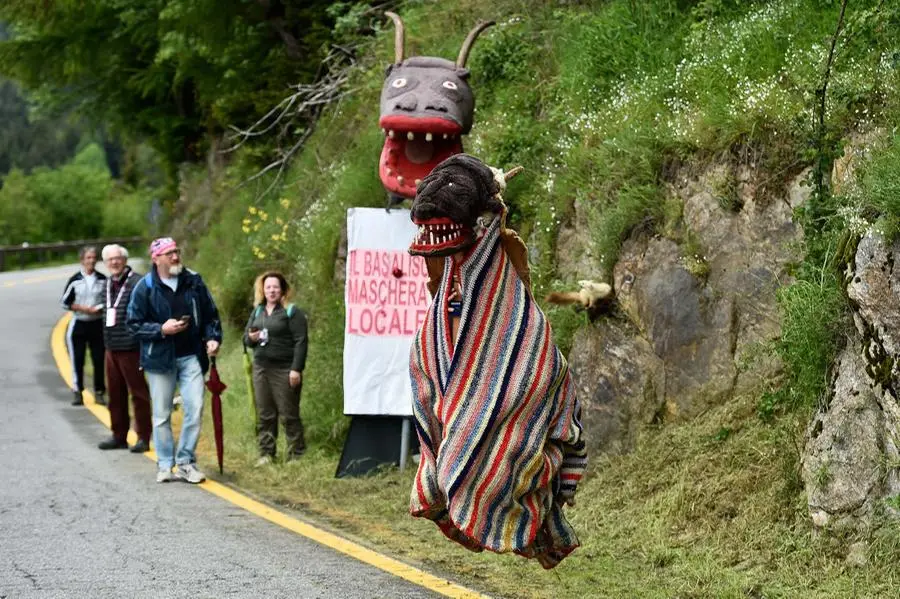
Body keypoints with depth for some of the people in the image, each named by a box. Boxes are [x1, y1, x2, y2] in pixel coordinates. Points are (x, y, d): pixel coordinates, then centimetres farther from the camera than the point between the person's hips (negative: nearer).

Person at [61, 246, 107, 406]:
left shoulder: (102, 280, 2)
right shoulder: (74, 280, -3)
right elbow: (66, 302, -1)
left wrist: (99, 308, -10)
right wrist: (83, 309, -13)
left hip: (98, 325, 1)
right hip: (78, 325, -1)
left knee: (99, 360, 1)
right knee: (77, 360, 1)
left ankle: (99, 392, 11)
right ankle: (78, 392, 9)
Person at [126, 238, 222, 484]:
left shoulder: (193, 282, 2)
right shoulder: (145, 288, -6)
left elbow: (210, 315, 11)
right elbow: (134, 325, -4)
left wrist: (213, 338, -5)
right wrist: (162, 330, -16)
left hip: (190, 357, 2)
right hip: (160, 359, -2)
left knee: (195, 408, -7)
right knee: (162, 415, 6)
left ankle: (185, 462, 5)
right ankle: (165, 465, 16)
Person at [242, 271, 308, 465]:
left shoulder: (292, 312, -4)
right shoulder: (258, 312, 16)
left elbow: (300, 342, -9)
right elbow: (245, 337, 23)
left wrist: (296, 369, -16)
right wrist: (250, 338, -3)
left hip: (284, 370, -6)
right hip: (261, 368, 6)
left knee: (289, 415, -3)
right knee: (264, 415, 8)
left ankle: (296, 454, 3)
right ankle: (266, 454, 13)